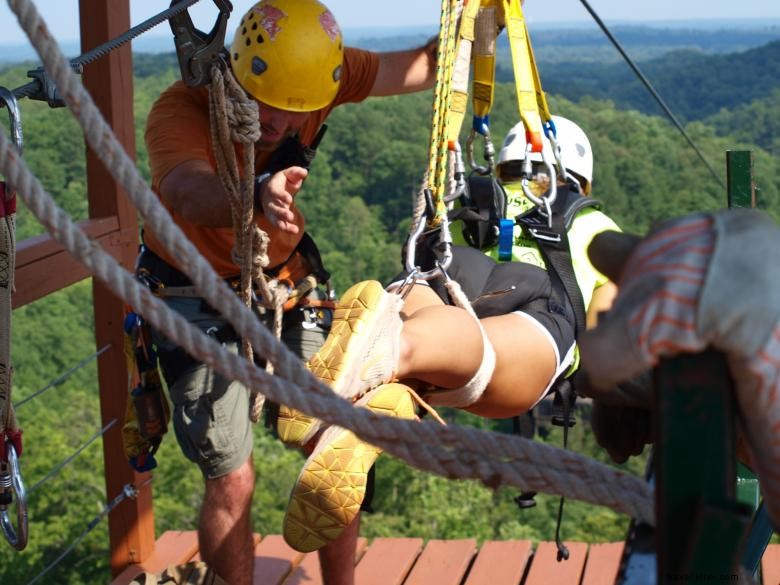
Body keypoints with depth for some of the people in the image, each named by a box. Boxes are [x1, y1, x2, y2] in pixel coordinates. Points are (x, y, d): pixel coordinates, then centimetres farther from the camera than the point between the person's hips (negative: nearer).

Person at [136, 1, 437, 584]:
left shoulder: (318, 74, -19)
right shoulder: (181, 110, -33)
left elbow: (425, 66, -8)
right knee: (232, 483, -6)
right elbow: (190, 194, -54)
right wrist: (257, 198, -75)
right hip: (199, 297, -4)